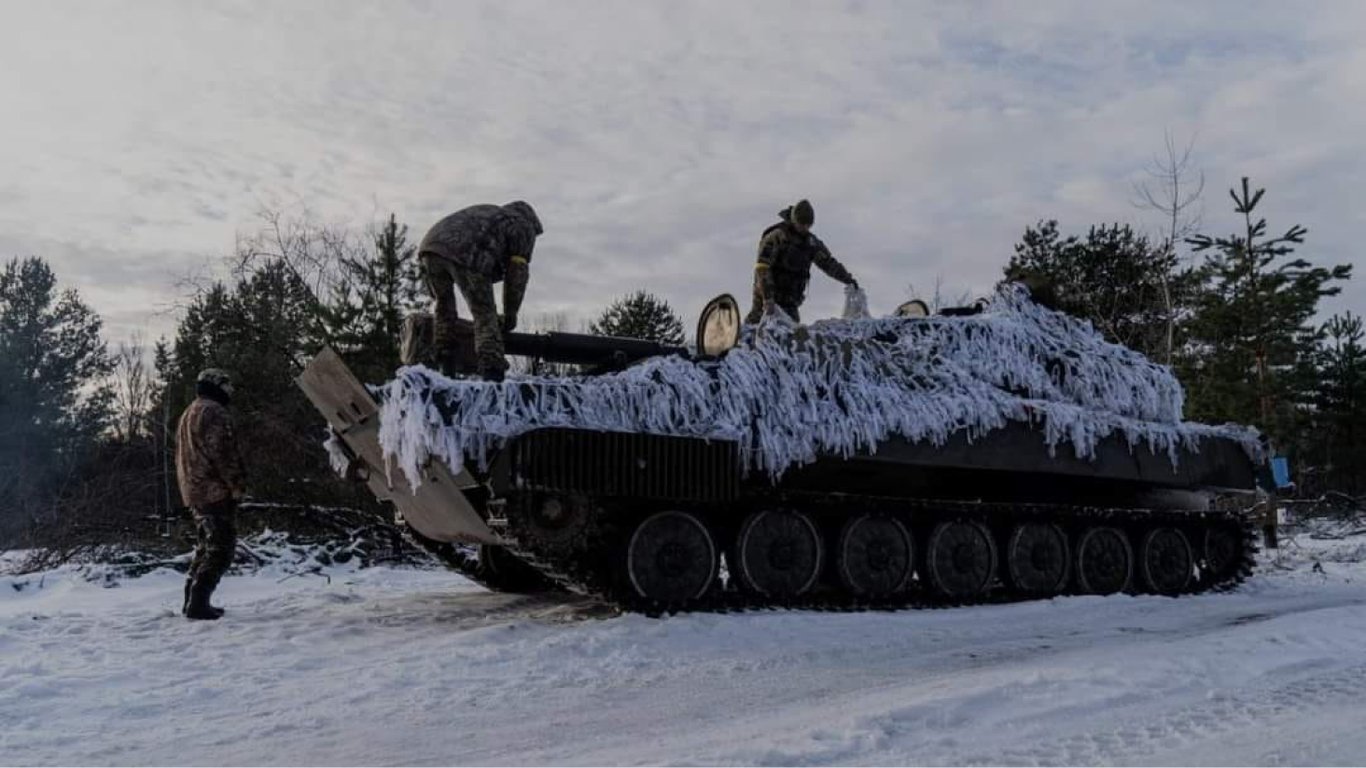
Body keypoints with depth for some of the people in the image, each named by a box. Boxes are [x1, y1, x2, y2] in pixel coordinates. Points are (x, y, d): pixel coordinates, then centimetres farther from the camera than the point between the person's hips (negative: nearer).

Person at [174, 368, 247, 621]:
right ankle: (198, 602, -12)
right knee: (221, 549, -8)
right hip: (216, 491, -10)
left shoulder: (187, 415, 22)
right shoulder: (214, 412, -12)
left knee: (206, 547, 17)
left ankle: (193, 599, 19)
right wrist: (237, 484, -15)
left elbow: (182, 456, 24)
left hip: (193, 491, 10)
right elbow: (223, 452, -19)